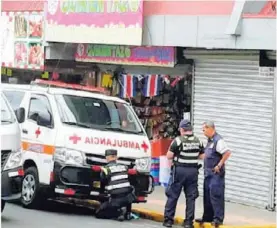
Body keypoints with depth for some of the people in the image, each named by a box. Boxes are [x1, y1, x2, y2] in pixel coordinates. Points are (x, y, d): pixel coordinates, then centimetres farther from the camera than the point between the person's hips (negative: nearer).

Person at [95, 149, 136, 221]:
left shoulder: (106, 169, -3)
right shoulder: (124, 167, 11)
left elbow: (103, 182, 5)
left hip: (115, 199, -4)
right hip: (127, 197, 4)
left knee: (98, 214, 9)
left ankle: (119, 212, -11)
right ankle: (127, 213, 14)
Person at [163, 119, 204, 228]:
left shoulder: (178, 140, -10)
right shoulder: (198, 141, 4)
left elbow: (169, 156, -10)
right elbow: (201, 156, 10)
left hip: (179, 170, -4)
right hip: (193, 171, 4)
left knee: (172, 196, 5)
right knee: (191, 197, 8)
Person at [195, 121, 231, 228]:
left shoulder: (218, 140, -17)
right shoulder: (210, 140, 13)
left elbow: (227, 153, -25)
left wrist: (219, 165, -20)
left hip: (216, 173, -10)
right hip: (208, 173, 10)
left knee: (215, 195, -10)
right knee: (207, 196, 15)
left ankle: (218, 218, -6)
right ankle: (207, 217, 24)